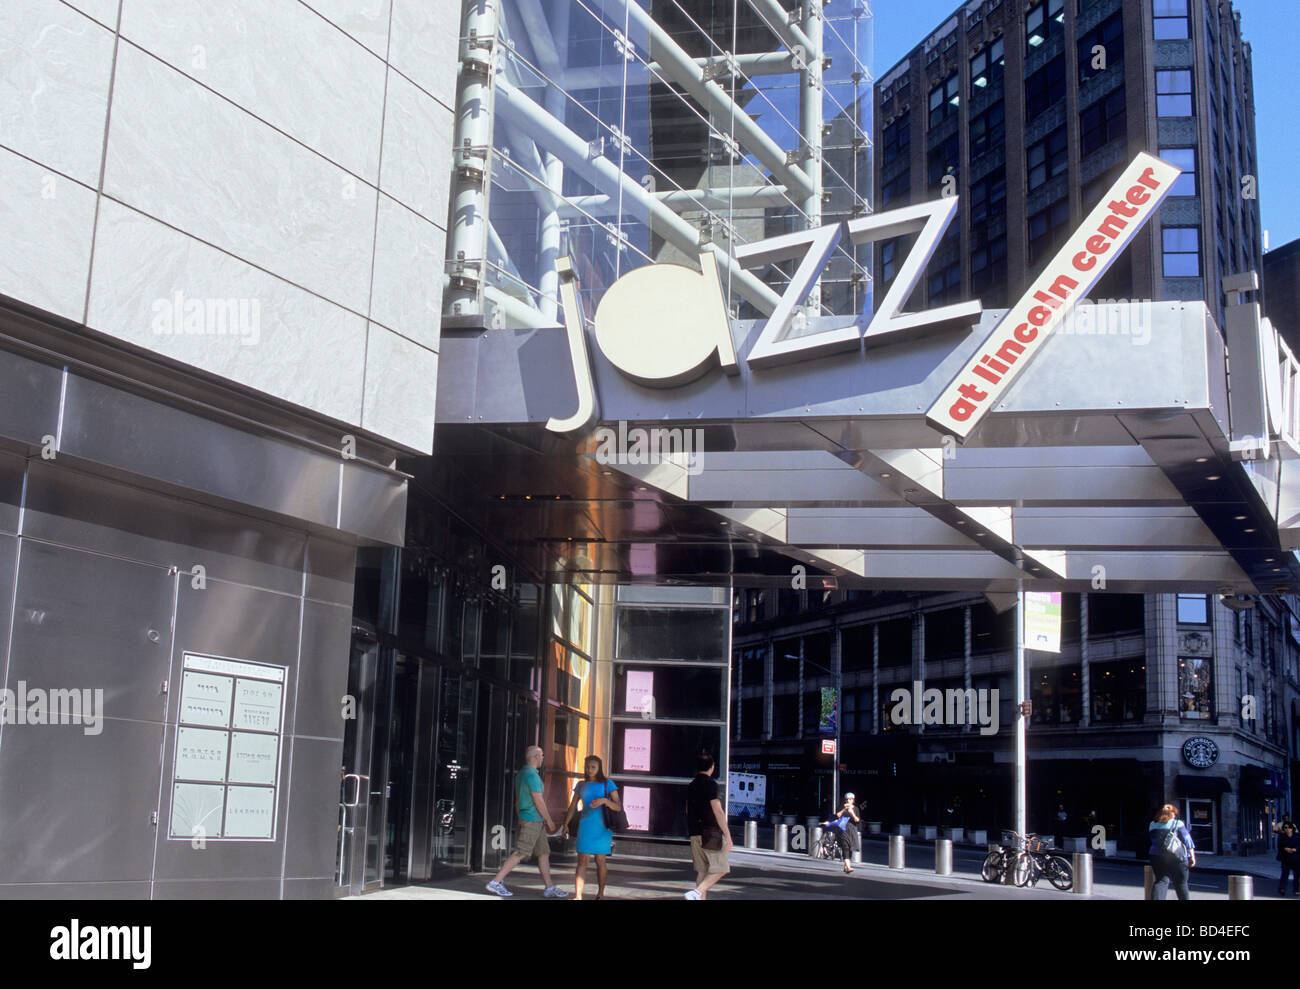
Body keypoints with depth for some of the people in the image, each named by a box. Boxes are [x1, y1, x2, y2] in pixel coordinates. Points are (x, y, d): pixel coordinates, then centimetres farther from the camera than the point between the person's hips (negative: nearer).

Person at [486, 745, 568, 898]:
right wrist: (549, 821, -9)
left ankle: (550, 888, 10)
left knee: (544, 853, 9)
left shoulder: (521, 774, 15)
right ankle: (496, 882, -6)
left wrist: (519, 821, 24)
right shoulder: (532, 775, -15)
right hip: (532, 820, -10)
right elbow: (538, 801, -17)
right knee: (520, 853, -8)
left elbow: (517, 800, 20)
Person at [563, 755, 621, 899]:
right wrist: (566, 824, 4)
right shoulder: (581, 785, 9)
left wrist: (604, 800, -22)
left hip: (602, 828, -1)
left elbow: (618, 807, -5)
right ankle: (577, 896, -14)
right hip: (586, 827, 1)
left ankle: (600, 893, 25)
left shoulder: (608, 784, 0)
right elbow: (572, 807, 14)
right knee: (582, 861, -8)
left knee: (600, 861, 7)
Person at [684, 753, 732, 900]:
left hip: (695, 833, 8)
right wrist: (728, 836, -14)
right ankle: (697, 893, -19)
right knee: (720, 869, -3)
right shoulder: (710, 784, -11)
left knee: (702, 871, 11)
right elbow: (718, 812, -16)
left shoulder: (691, 786, 13)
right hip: (710, 832, -8)